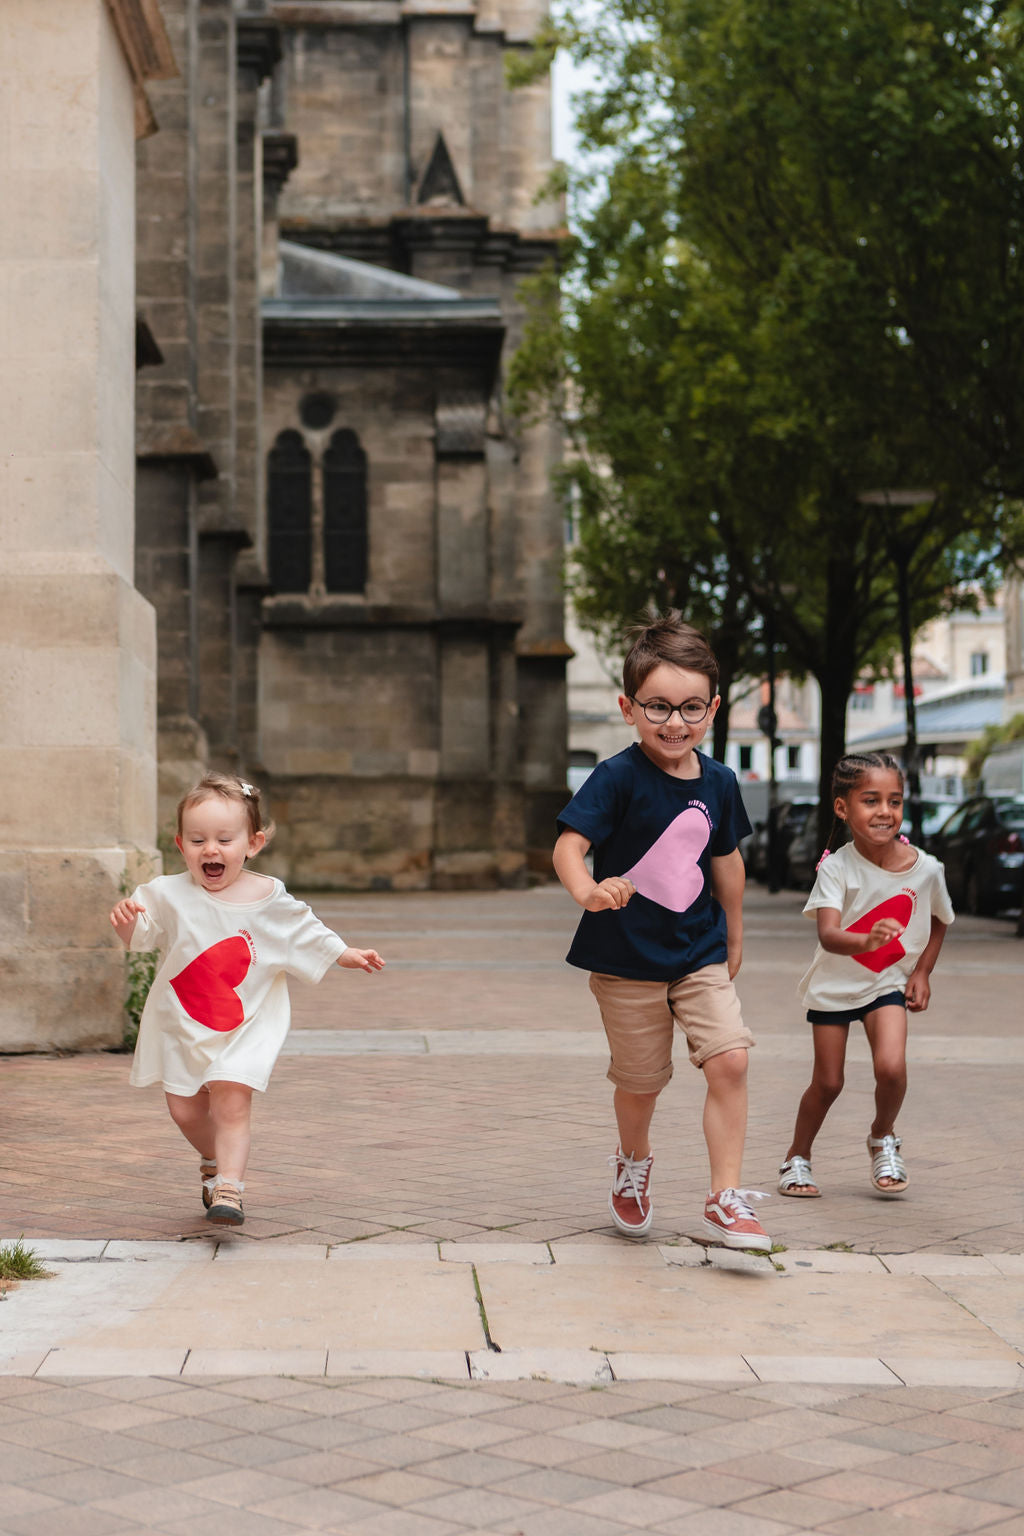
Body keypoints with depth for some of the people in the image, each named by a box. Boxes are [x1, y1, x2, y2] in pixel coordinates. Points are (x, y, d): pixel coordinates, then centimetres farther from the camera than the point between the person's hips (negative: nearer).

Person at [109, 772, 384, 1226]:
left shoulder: (268, 898, -6)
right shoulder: (168, 895, -8)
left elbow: (306, 933, 9)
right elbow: (138, 938, -2)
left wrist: (346, 955, 9)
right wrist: (126, 919, -24)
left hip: (245, 1024, -2)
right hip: (181, 1024, 2)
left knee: (231, 1103, -13)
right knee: (184, 1110, 9)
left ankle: (228, 1190, -11)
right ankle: (214, 1161, 37)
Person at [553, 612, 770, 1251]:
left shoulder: (718, 782, 0)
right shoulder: (618, 778, -15)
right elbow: (569, 844, -24)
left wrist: (734, 938, 22)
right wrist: (588, 890, -45)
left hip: (700, 953, 3)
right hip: (627, 958, -3)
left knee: (730, 1060, -12)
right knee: (641, 1079, 10)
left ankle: (727, 1201, -3)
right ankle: (634, 1164, 42)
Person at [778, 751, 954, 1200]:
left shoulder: (925, 868, -14)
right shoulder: (837, 867, -23)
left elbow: (940, 920, 8)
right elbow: (828, 934, -36)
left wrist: (922, 972, -2)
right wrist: (866, 941, -55)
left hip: (888, 983, 1)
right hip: (833, 985, -1)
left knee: (891, 1067, -19)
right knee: (827, 1083, 4)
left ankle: (883, 1139, 11)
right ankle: (798, 1158, 29)